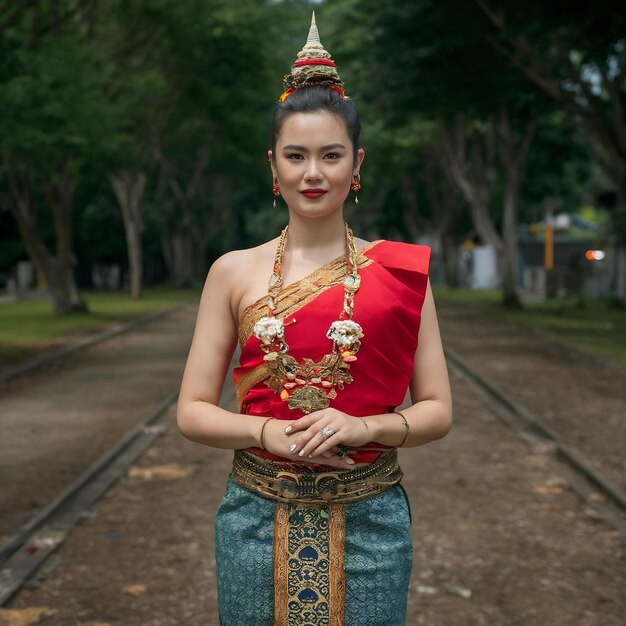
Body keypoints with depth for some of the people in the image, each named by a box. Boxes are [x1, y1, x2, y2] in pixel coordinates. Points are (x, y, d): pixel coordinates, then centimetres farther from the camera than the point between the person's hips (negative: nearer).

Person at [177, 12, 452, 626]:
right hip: (258, 519, 1)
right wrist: (271, 433, -17)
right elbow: (192, 412, 1)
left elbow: (437, 410, 2)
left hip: (368, 523, 0)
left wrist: (363, 427, -17)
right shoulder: (234, 271, 1)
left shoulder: (399, 270, 0)